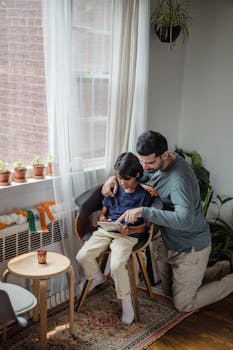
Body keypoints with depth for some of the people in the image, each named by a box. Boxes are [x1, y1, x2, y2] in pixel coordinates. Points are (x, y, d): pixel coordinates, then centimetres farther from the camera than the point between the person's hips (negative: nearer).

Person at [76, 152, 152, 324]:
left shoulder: (144, 195, -3)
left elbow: (144, 226, -2)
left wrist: (130, 230, -21)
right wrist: (102, 218, -7)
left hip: (128, 235, -5)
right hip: (106, 230, 5)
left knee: (117, 265, -30)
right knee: (82, 256, -12)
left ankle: (126, 302, -7)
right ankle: (97, 277, 21)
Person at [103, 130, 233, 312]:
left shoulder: (179, 178, -34)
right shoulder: (156, 163, -6)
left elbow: (185, 219, -45)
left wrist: (144, 211, -45)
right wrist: (114, 178, -12)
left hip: (191, 247, -9)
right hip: (171, 242, 9)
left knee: (184, 304, 6)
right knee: (170, 290, 26)